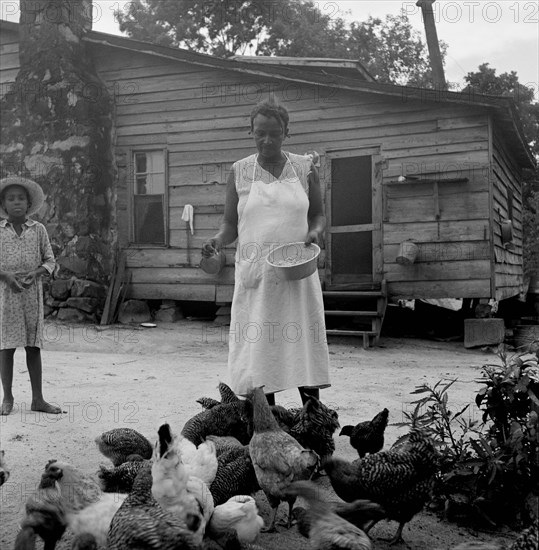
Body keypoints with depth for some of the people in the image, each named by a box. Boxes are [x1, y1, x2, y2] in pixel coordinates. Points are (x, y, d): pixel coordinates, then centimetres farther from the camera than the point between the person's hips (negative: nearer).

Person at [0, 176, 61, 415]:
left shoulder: (38, 229, 6)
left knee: (33, 345, 4)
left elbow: (50, 260, 8)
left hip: (32, 292, 1)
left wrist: (34, 273, -10)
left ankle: (37, 399, 10)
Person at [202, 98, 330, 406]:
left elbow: (318, 214, 12)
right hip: (255, 276, 0)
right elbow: (231, 223, 7)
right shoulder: (240, 171, 4)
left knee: (303, 344, 2)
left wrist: (315, 231, -9)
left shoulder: (304, 168, 5)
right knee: (258, 349, 1)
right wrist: (218, 241, -13)